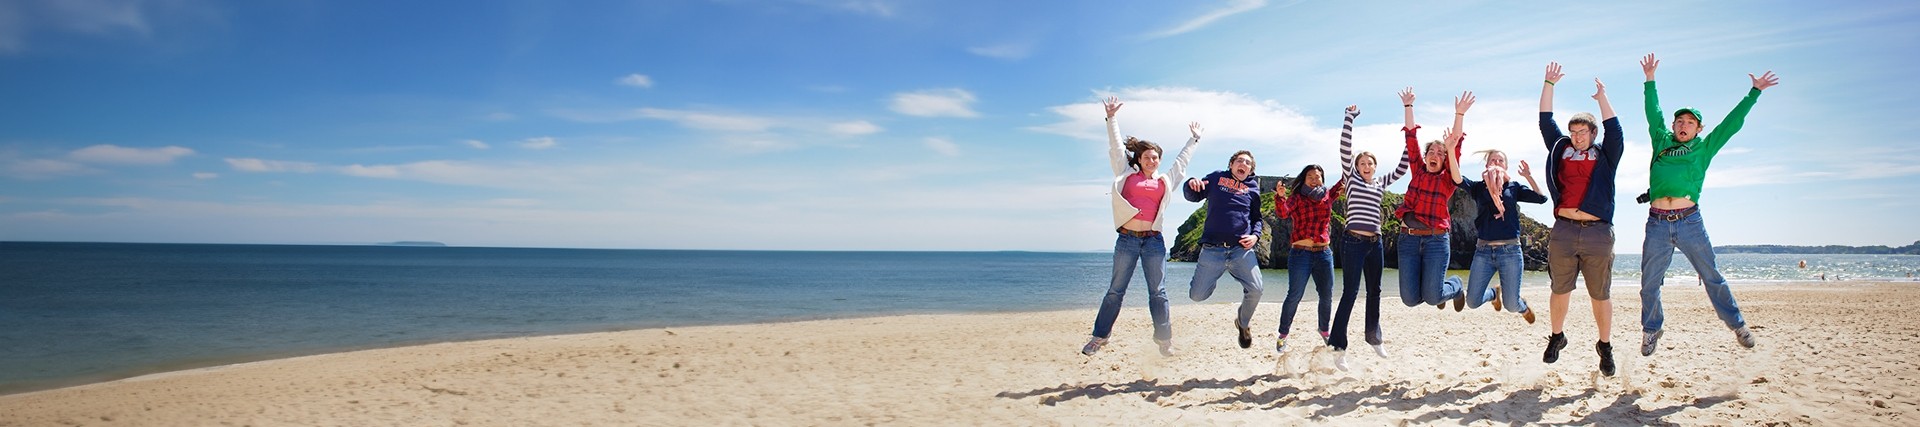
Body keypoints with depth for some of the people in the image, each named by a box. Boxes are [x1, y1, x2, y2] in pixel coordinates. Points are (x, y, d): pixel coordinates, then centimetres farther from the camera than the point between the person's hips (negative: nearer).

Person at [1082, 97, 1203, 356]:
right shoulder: (1126, 174, 9)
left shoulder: (1165, 180, 14)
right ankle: (1100, 336, 8)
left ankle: (1164, 339, 10)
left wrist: (1195, 139, 38)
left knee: (1157, 292, 3)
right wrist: (1111, 117, 13)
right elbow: (1116, 146, 12)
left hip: (1154, 240, 2)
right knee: (1115, 290, 2)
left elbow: (1183, 159, 27)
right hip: (1126, 239, -1)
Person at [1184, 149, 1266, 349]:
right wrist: (1191, 184, -13)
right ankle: (1210, 278, 31)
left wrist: (1255, 235, 1)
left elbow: (1257, 218, 22)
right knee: (1197, 295, -7)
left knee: (1255, 291, -12)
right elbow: (1192, 196, 11)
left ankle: (1244, 324, 19)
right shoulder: (1216, 178, 11)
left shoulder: (1253, 188, 16)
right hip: (1212, 249, -2)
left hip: (1242, 249, 2)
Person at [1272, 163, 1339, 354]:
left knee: (1327, 296, 9)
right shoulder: (1296, 198, -4)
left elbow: (1338, 189, 23)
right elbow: (1282, 212, -21)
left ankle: (1324, 330, 30)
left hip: (1324, 253, 4)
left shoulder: (1328, 197, 7)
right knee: (1294, 296, -6)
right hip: (1300, 253, -4)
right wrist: (1280, 196, -41)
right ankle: (1283, 335, 4)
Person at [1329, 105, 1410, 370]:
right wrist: (1350, 117, -6)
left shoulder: (1380, 184, 16)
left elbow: (1402, 168, 16)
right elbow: (1345, 147, -5)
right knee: (1350, 292, -10)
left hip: (1375, 243, 6)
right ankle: (1338, 347, -10)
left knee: (1374, 291, 15)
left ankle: (1374, 337, 30)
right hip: (1353, 241, -6)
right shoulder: (1351, 178, 3)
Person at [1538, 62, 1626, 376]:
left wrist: (1602, 97, 2)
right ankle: (1556, 337, 24)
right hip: (1563, 231, 1)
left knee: (1600, 295, 6)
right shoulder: (1560, 149, 13)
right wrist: (1549, 84, 11)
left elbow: (1613, 129, -2)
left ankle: (1605, 346, 18)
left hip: (1597, 233, -1)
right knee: (1560, 290, 7)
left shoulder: (1605, 156, 10)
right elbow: (1546, 121, 12)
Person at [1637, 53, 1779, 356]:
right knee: (1649, 282, 4)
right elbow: (1653, 113, 19)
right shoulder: (1661, 141, 15)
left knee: (1712, 277, 7)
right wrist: (1650, 80, 18)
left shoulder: (1704, 148, 12)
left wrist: (1754, 92, 14)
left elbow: (1731, 123, 13)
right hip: (1657, 223, 1)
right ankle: (1651, 329, 18)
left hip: (1690, 221, -1)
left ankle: (1737, 324, 19)